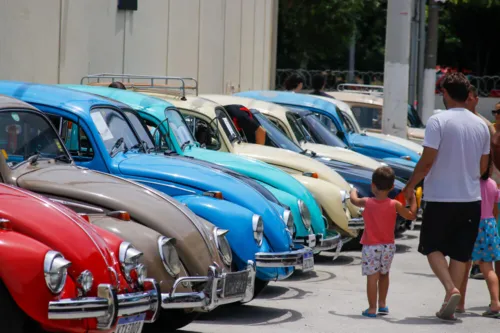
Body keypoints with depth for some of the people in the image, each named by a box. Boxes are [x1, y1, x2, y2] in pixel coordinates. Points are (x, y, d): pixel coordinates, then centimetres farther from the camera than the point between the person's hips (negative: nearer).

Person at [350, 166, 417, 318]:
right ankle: (382, 304, 30)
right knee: (384, 274, 22)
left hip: (371, 247, -3)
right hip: (388, 246, 3)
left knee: (372, 277, -3)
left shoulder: (367, 203, -8)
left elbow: (354, 200, 13)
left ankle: (372, 309, -4)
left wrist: (353, 191, 34)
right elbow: (411, 215, 1)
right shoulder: (395, 205, -8)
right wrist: (412, 199, 13)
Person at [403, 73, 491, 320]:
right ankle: (449, 307, 10)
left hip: (441, 198, -4)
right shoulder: (481, 125, 5)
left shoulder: (438, 121, -12)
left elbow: (427, 161, -14)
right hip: (471, 198, 4)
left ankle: (450, 289, -12)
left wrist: (411, 185, -1)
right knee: (460, 253, 10)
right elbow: (483, 167, 11)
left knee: (432, 247, 10)